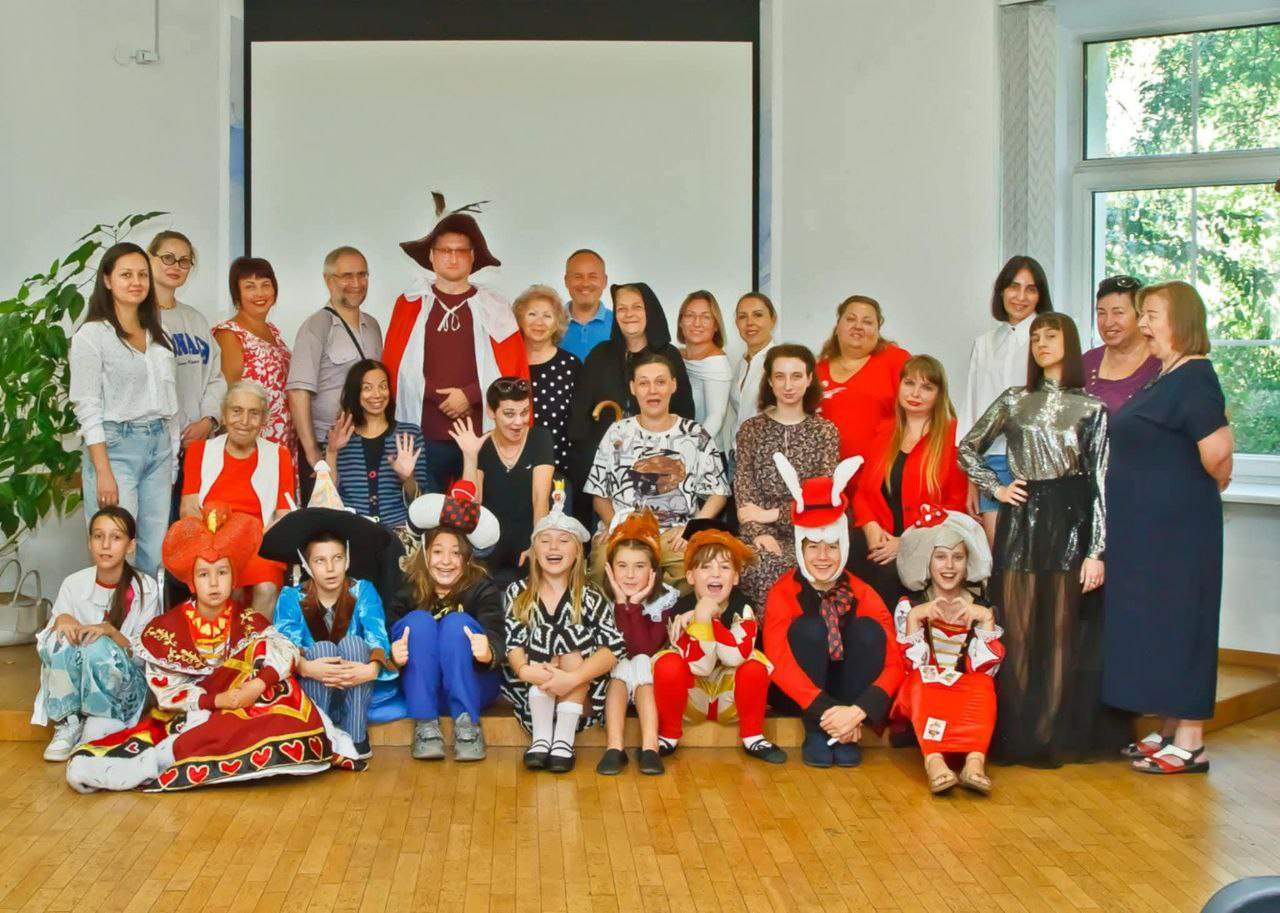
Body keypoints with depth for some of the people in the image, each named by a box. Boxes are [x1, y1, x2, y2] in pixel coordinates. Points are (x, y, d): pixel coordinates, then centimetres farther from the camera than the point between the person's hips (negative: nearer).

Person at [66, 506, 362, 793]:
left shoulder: (248, 622, 5)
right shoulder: (165, 629, -1)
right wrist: (216, 700, -23)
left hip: (243, 713, 3)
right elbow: (167, 690, -8)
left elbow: (285, 652, -13)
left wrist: (258, 685, -32)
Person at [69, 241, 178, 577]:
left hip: (159, 447, 6)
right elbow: (87, 409, -9)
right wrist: (103, 472, -15)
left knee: (156, 555, 3)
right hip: (116, 446, -6)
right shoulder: (92, 334, -4)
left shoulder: (158, 335, 15)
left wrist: (173, 460, 11)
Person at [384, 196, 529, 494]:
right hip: (423, 436, 0)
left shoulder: (494, 308, 7)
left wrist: (469, 394, -10)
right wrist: (444, 399, -6)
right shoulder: (409, 304, 7)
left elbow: (513, 370, 2)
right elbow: (395, 367, 3)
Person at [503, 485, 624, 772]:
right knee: (540, 645, -22)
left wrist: (572, 678, -32)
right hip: (530, 692, 1)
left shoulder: (590, 597, -1)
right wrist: (524, 670, -33)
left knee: (571, 638, -24)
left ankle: (564, 741, -30)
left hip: (580, 693, -1)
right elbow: (511, 641, -10)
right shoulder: (517, 593, 5)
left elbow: (615, 647, -16)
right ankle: (540, 738, -28)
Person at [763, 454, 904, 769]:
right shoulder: (783, 593, -12)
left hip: (849, 694, 2)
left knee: (868, 628, -23)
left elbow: (894, 663, -15)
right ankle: (815, 733, -23)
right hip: (799, 695, -2)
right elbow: (779, 662, -24)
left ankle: (846, 736, -20)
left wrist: (859, 711, -33)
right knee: (808, 627, -28)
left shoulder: (863, 595, -7)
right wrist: (826, 711, -37)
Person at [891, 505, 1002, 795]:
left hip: (969, 688, 1)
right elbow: (911, 665, -9)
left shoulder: (982, 608, 5)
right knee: (921, 680, -34)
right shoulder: (909, 605, 2)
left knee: (982, 686, -32)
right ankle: (933, 760, -52)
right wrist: (914, 618, -20)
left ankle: (975, 761, -50)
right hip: (923, 690, -1)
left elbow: (986, 668, -7)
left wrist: (986, 620, -17)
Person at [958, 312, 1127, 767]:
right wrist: (995, 488, 4)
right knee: (1017, 632, 2)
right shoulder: (1015, 401, 9)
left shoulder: (1091, 408, 3)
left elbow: (1100, 482, -1)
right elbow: (967, 448, 18)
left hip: (1069, 523, -2)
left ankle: (1054, 737, 9)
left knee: (1062, 634, 1)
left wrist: (1096, 551, -6)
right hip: (1021, 521, 2)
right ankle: (1016, 735, 9)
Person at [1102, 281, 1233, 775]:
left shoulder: (1193, 377, -17)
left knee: (1179, 623, -3)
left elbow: (1217, 450, -26)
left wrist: (1214, 483, -9)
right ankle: (1169, 731, 23)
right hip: (1146, 526, 10)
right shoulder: (1166, 378, 13)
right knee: (1155, 624, 13)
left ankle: (1190, 744, 6)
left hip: (1176, 527, -10)